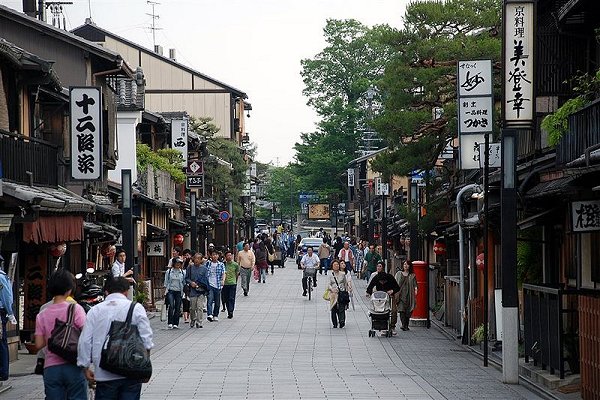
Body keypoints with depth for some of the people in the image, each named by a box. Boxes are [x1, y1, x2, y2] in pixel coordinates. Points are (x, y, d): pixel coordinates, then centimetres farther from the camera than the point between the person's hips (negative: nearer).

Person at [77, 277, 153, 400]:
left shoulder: (95, 311, 4)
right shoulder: (136, 308, -1)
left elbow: (85, 341, 2)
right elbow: (146, 340, -4)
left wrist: (85, 367, 11)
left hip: (104, 375, 1)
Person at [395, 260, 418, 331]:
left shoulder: (412, 275, 11)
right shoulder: (399, 274, 13)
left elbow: (415, 284, 5)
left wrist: (416, 289, -15)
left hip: (409, 295, 0)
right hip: (401, 295, 0)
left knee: (408, 312, 0)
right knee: (402, 310, -13)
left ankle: (406, 325, 10)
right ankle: (403, 325, -19)